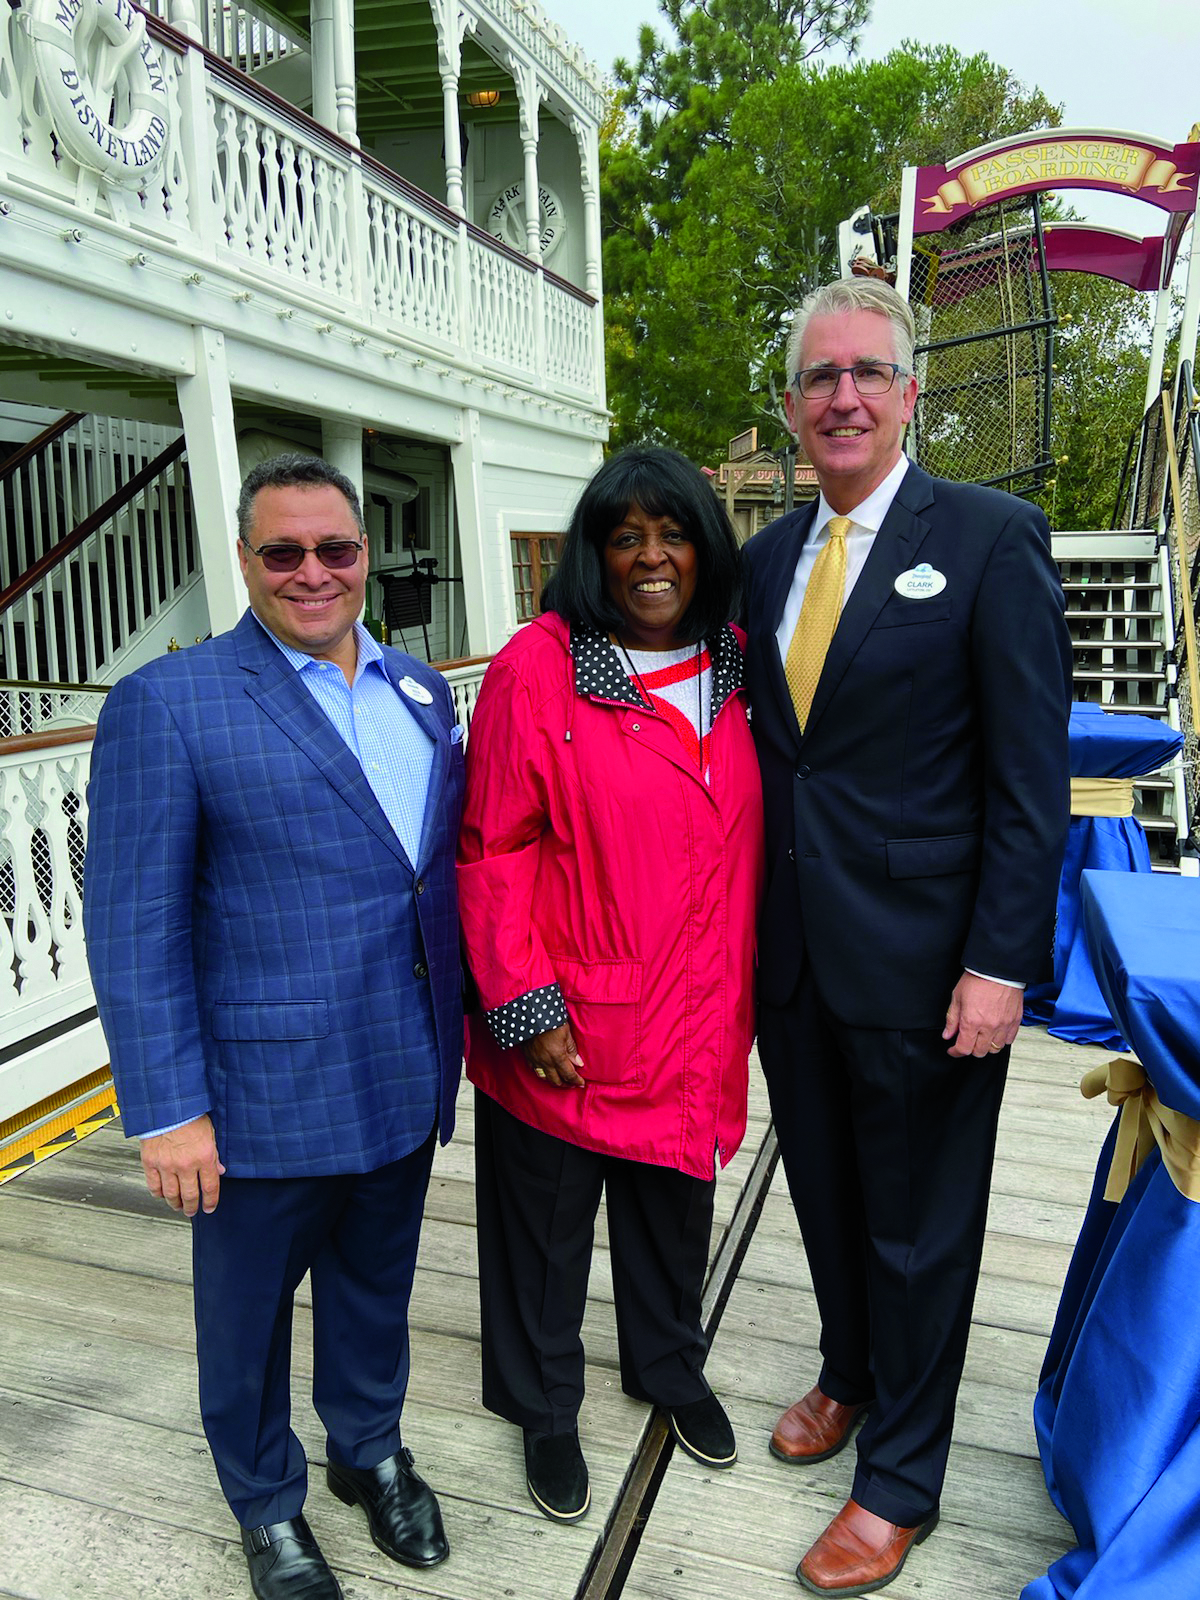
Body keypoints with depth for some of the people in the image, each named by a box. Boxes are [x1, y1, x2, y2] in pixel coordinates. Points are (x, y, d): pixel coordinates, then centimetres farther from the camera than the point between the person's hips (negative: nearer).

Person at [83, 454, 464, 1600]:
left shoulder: (421, 691, 5)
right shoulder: (168, 704, -12)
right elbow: (132, 928, -13)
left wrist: (453, 1030, 8)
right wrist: (166, 1110, -15)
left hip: (404, 1076, 5)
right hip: (266, 1093, -4)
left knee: (376, 1282, 24)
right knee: (248, 1311, 18)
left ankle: (368, 1450, 51)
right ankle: (267, 1507, 45)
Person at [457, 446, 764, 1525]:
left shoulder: (732, 669, 3)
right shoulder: (539, 668, -13)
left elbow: (748, 840, 8)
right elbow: (494, 851, -13)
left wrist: (739, 996, 7)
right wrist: (527, 1006, -16)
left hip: (691, 1015, 5)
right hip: (566, 1027, -4)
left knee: (673, 1204, 23)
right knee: (547, 1220, 16)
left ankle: (669, 1367, 51)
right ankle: (546, 1409, 43)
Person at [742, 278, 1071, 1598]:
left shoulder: (991, 538, -9)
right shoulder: (768, 558, 8)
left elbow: (1030, 772, -11)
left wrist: (1000, 961, -15)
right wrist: (750, 919, 8)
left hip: (920, 957, -5)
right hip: (791, 952, 5)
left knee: (917, 1228, 12)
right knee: (825, 1196, 22)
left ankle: (900, 1479, 34)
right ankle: (849, 1374, 49)